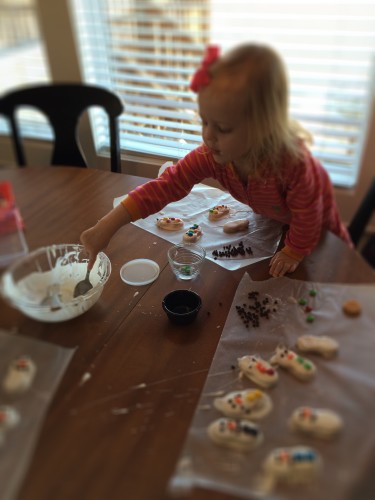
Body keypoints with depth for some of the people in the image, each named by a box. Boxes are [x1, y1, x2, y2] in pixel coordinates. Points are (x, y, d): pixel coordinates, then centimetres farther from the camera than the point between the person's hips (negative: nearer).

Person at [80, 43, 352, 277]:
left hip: (315, 225, -3)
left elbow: (307, 214, -32)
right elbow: (168, 184, -37)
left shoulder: (293, 161, -47)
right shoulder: (212, 154, -34)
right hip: (269, 217, 3)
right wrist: (108, 226, -43)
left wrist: (294, 252, -16)